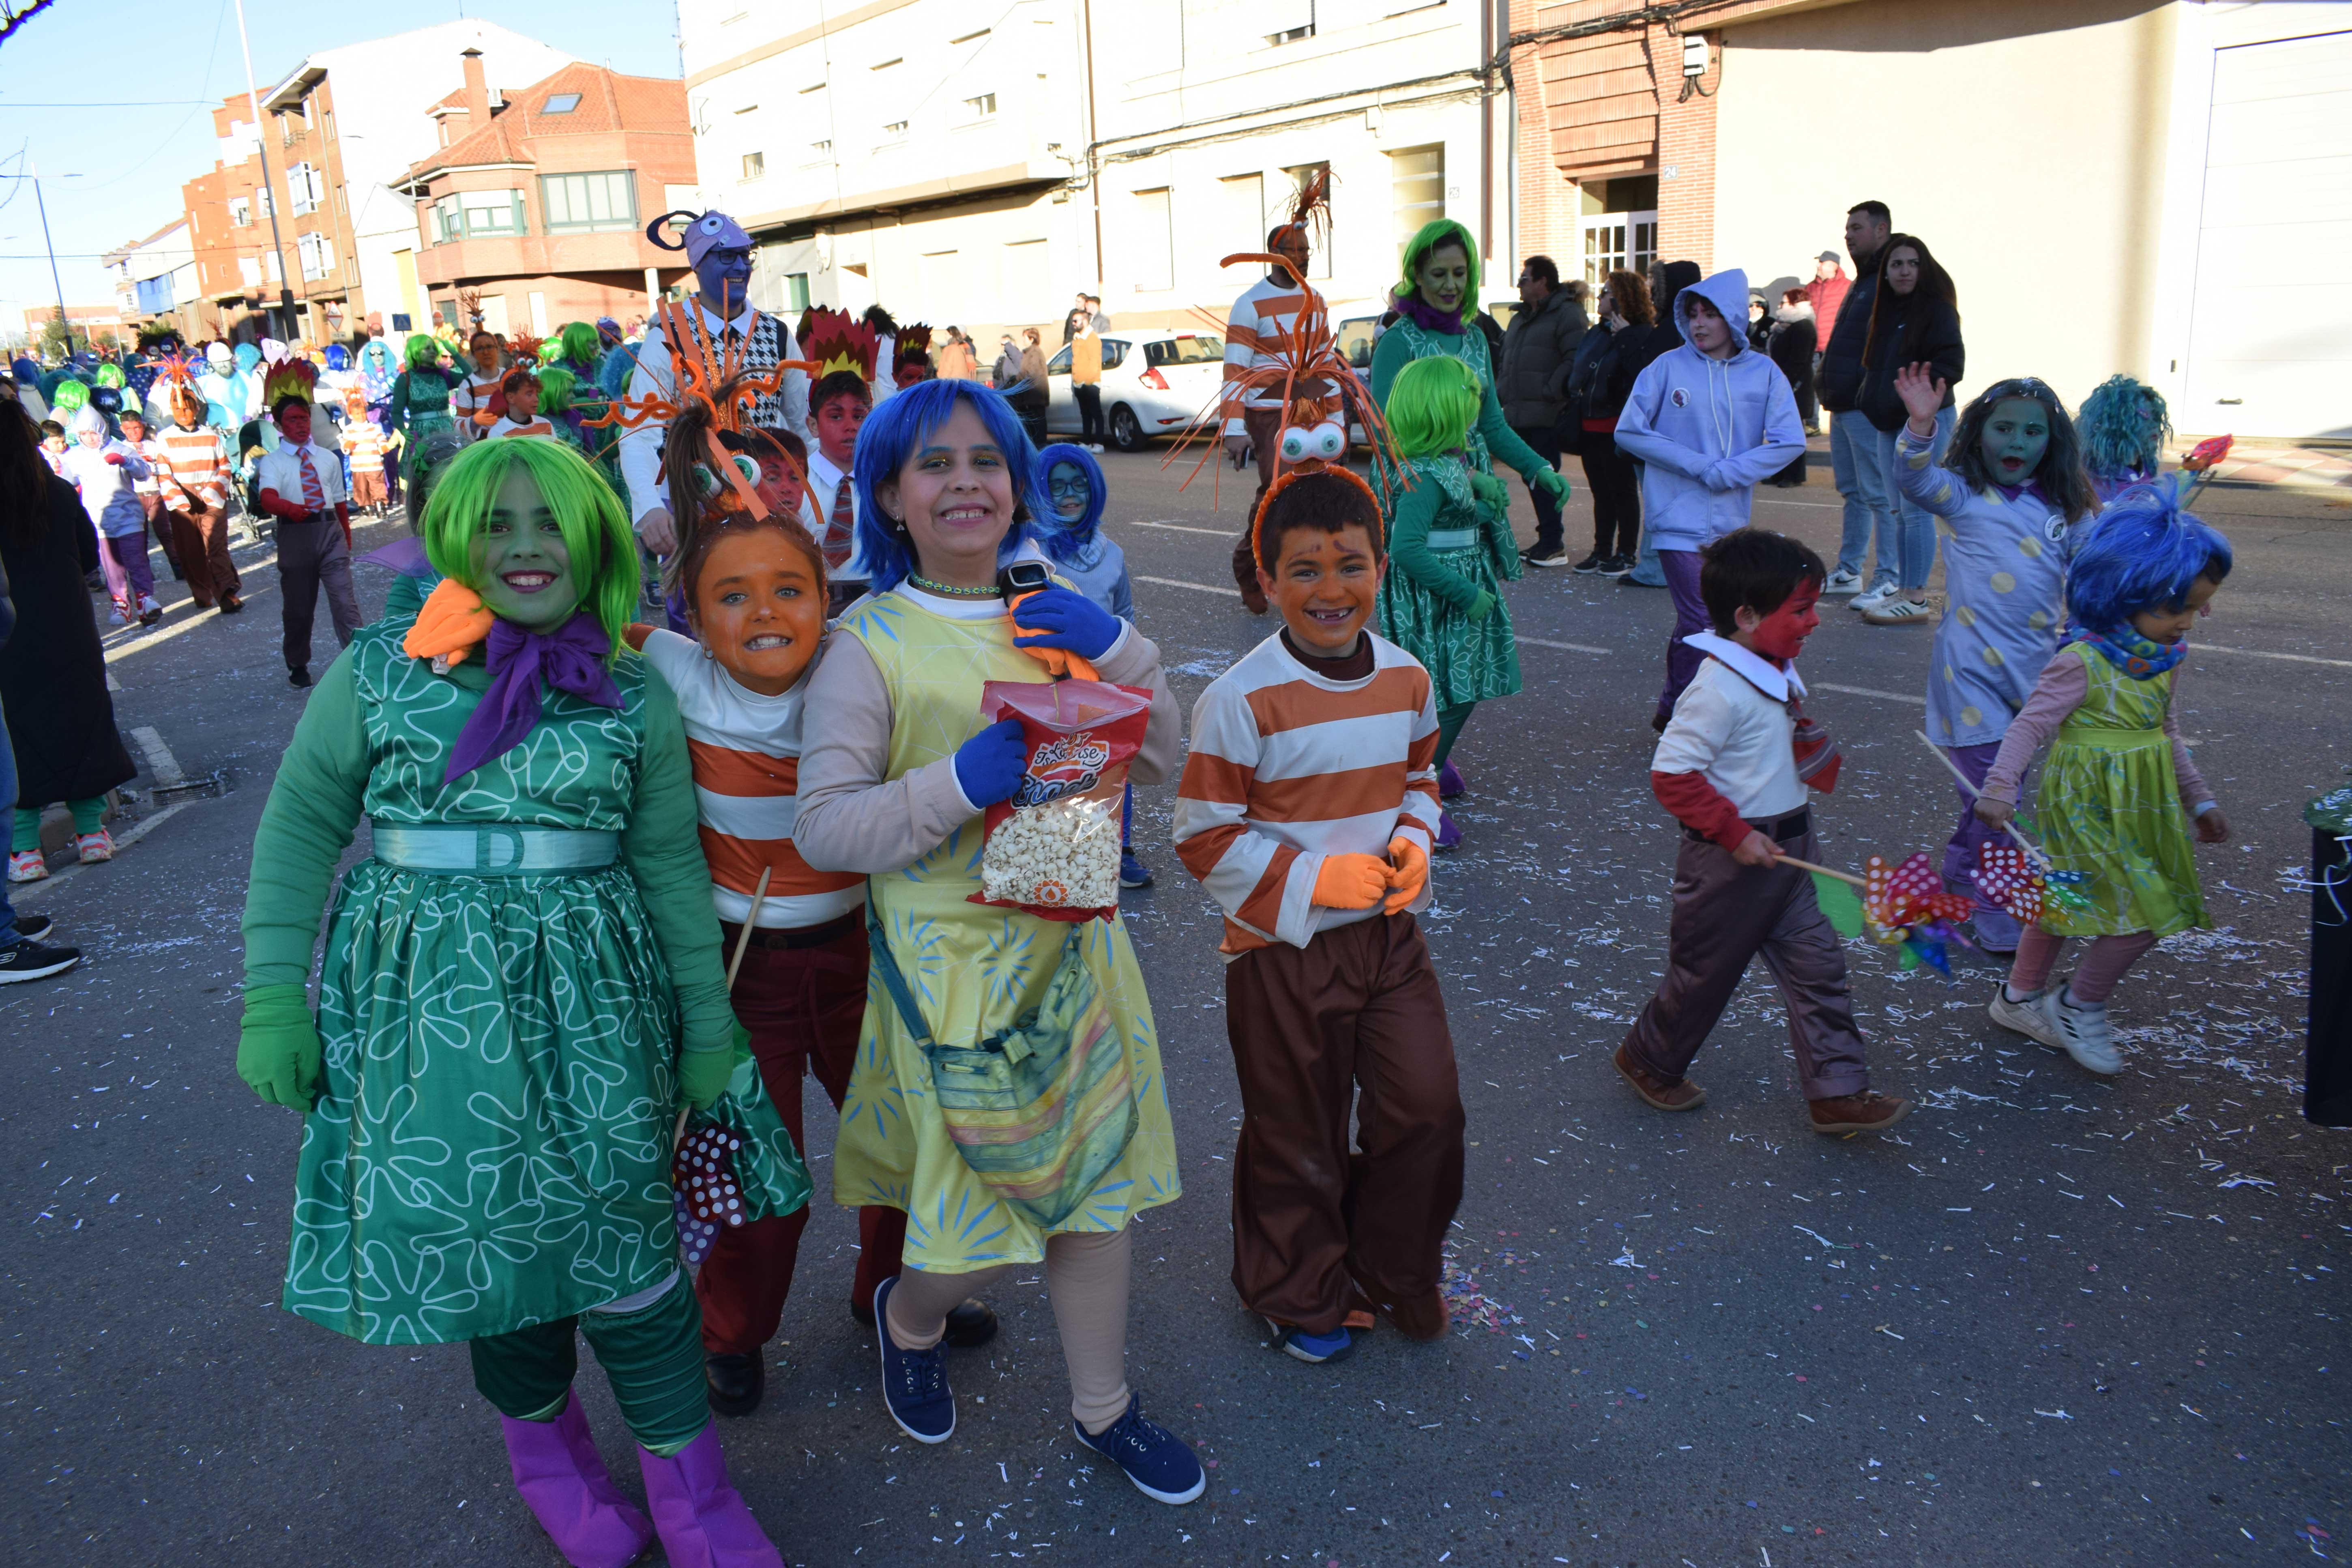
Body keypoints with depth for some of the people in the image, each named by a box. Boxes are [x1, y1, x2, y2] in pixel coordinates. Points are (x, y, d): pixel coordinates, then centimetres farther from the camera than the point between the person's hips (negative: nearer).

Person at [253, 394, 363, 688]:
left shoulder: (328, 458, 12)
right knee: (298, 605, 9)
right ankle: (298, 667, 26)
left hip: (330, 530, 1)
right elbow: (268, 499, -18)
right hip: (295, 534, -1)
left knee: (344, 599, -9)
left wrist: (347, 537, 16)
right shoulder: (272, 462, 1)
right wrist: (291, 508, -39)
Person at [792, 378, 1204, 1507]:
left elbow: (1159, 761, 8)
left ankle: (1102, 1405, 36)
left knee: (1099, 1173, 14)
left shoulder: (1056, 616, 6)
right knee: (989, 1209, 2)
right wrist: (963, 781, -26)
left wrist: (1115, 652, -9)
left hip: (1076, 937, 5)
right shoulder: (869, 643, -9)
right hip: (954, 958, -5)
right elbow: (822, 826, -14)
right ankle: (907, 1316, 39)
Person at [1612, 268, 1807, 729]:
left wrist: (1728, 472, -12)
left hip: (1730, 522, 3)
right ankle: (1676, 712, 7)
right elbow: (1629, 431, -4)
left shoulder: (1764, 373, 2)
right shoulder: (1669, 367, -2)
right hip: (1678, 515, -3)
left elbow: (1790, 441, 0)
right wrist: (1696, 464, -10)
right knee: (1700, 621, -10)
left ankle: (1675, 710, 23)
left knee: (1727, 618, 8)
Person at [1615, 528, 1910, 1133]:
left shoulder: (1780, 672, 4)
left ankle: (1837, 1092, 18)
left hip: (1789, 847, 8)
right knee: (1705, 971, 10)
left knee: (1817, 964, 8)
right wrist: (1736, 833, -24)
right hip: (1731, 858, -8)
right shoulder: (1720, 689, -25)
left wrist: (1812, 745, 6)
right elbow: (1671, 774, -26)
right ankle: (1649, 1060, 34)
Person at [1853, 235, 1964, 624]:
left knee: (1915, 508, -8)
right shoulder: (1884, 310, 13)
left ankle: (1917, 599, -4)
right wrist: (1874, 396, 8)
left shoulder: (1937, 310, -9)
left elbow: (1950, 365, -15)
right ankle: (1901, 589, 18)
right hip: (1889, 422, 8)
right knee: (1898, 510, 11)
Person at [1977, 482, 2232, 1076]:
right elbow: (2030, 724, -23)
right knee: (2145, 910, -8)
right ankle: (2081, 1006, 13)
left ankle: (2020, 998, 35)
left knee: (2062, 903, 19)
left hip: (2137, 803, 8)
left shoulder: (2165, 657, 4)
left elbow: (2167, 734, 16)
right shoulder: (2082, 661, -22)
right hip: (2088, 801, -8)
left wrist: (2198, 800, 21)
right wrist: (2000, 788, -36)